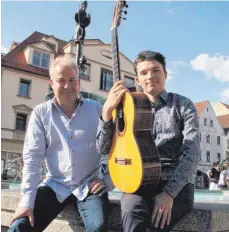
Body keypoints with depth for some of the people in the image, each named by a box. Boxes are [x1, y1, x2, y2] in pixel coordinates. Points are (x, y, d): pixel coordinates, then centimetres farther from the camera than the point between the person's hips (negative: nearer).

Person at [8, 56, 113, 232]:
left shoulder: (96, 110, -2)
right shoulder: (40, 113, -3)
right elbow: (32, 156, -7)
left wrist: (108, 179, -5)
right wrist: (27, 200, -11)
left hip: (89, 186, -1)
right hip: (55, 185, 1)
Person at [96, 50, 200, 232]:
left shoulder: (183, 105, 7)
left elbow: (192, 151, -5)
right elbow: (103, 148, 3)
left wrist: (169, 192, -18)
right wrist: (107, 109, -13)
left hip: (176, 182, -1)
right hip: (139, 180, 2)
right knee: (132, 212, -31)